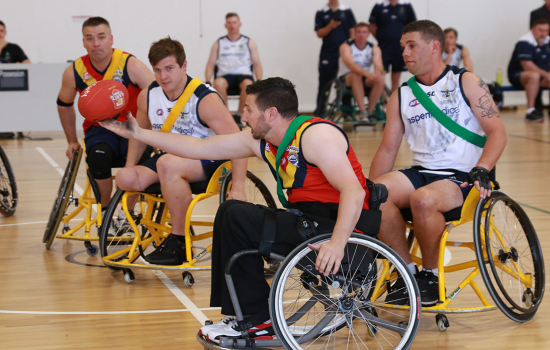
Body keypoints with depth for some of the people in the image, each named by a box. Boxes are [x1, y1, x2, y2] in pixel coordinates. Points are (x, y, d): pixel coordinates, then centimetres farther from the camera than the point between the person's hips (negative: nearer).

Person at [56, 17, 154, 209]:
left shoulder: (131, 66, -15)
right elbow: (64, 105, 15)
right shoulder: (74, 72, -5)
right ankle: (105, 208, -6)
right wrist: (72, 142, 17)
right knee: (97, 156, -32)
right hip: (99, 130, 2)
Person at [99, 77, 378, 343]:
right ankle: (237, 314, 13)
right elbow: (197, 147, 14)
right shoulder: (259, 142, 10)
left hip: (339, 224, -10)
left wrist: (337, 243, -41)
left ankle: (257, 322, -6)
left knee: (239, 219, -17)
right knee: (230, 211, 15)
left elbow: (354, 191, -27)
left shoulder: (315, 135, -17)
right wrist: (137, 133, 13)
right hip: (309, 220, 10)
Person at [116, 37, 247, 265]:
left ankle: (179, 243, -26)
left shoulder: (205, 100, -19)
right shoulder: (147, 96, 0)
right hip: (172, 156, 6)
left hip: (207, 162, -6)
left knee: (167, 163, -37)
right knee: (125, 179, -19)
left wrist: (238, 188, -31)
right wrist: (129, 168, 7)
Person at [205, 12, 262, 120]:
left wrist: (259, 81, -7)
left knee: (248, 84, -38)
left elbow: (257, 64, 11)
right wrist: (207, 82, -5)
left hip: (244, 75, 0)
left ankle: (239, 114, -19)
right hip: (225, 76, 0)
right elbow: (210, 65, 14)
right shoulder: (218, 43, 16)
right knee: (218, 83, -37)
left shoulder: (249, 43, 15)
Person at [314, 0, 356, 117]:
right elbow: (319, 33, 0)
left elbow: (352, 32, 6)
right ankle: (320, 112, 7)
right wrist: (330, 26, -18)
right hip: (327, 54, 0)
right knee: (324, 84, 1)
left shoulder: (347, 11, 6)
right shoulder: (321, 13, 5)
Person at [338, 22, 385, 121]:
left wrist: (378, 72, -43)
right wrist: (367, 73, -47)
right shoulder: (346, 47, -13)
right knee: (356, 75, -38)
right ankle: (362, 111, -37)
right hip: (346, 78, -3)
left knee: (380, 79, -27)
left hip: (365, 79, 4)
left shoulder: (374, 49, -1)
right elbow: (351, 64, -30)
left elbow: (379, 65, -16)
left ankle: (370, 111, -17)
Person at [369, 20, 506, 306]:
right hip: (420, 172, 5)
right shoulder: (401, 96, 16)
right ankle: (407, 270, -13)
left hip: (460, 177, -4)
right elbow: (388, 149, 15)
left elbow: (497, 132, -3)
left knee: (423, 199, -37)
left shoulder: (466, 83, 3)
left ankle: (431, 275, -13)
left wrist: (481, 170, -19)